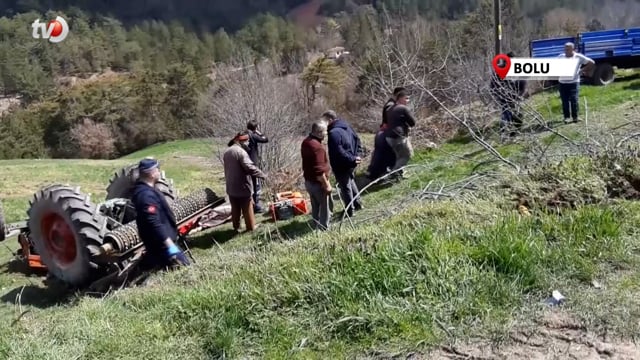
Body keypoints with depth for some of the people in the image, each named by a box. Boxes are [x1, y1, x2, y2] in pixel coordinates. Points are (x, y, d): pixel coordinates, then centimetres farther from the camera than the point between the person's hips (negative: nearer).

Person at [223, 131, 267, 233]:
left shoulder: (226, 152, 9)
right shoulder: (241, 151, -19)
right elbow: (250, 167, -27)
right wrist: (262, 175, -19)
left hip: (231, 187, 7)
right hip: (243, 186, -7)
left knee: (235, 209, 17)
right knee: (247, 209, 5)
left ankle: (236, 227, 25)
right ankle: (251, 228, 13)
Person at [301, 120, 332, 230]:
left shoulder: (306, 142, 5)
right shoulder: (317, 146, -27)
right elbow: (319, 170, -29)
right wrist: (326, 185, -21)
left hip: (308, 180, 9)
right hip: (317, 183, -9)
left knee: (315, 206, 21)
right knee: (324, 207, 7)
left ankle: (317, 227, 33)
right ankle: (324, 229, 16)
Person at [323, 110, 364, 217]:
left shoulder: (333, 133, -26)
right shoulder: (346, 126, 5)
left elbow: (339, 153, -30)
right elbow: (357, 140, 12)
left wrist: (352, 159, -22)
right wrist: (356, 155, 6)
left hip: (342, 166, -9)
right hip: (351, 164, 9)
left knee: (345, 187, 6)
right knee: (351, 182, 28)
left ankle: (349, 210, 20)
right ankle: (357, 203, 42)